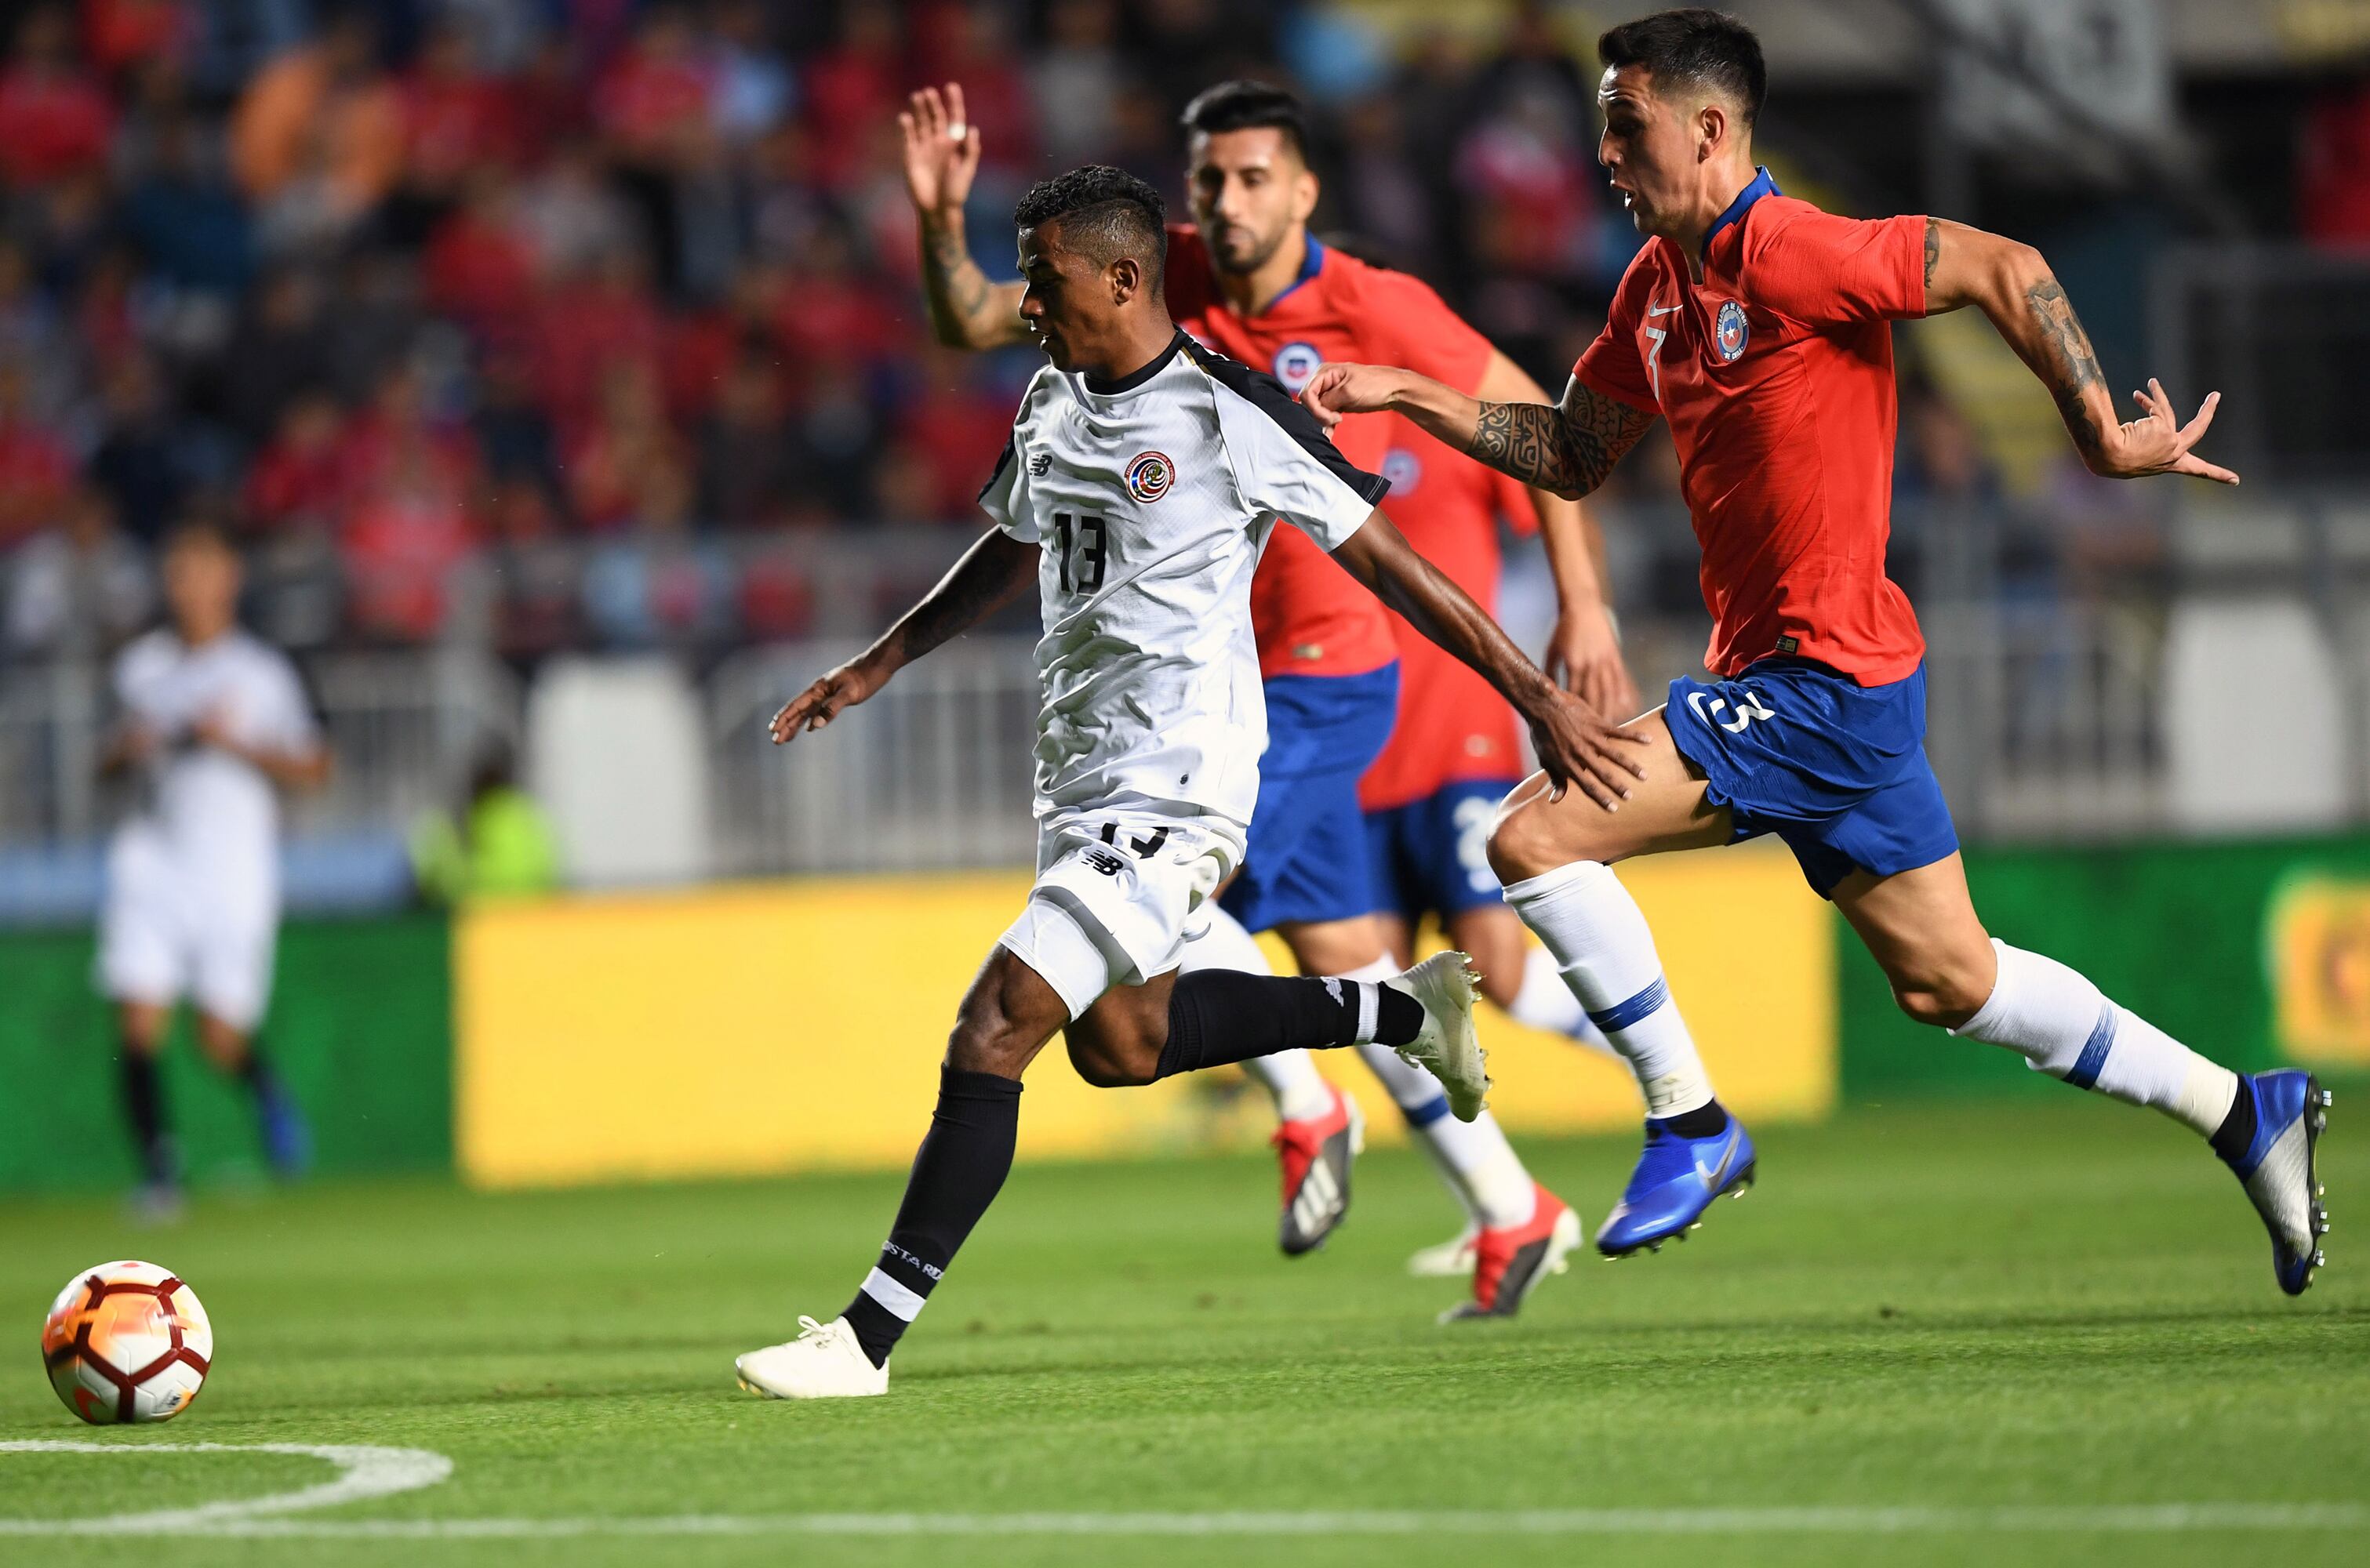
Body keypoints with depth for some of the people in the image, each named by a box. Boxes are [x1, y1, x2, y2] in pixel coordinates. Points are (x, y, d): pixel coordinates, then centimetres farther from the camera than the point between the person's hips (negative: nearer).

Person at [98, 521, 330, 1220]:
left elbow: (312, 771, -2)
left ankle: (268, 1093, 31)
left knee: (222, 1042, -3)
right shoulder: (140, 665, 10)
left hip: (234, 867, -3)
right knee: (139, 1022, -12)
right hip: (151, 859, 3)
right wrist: (127, 749, -1)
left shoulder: (262, 672, -1)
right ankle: (158, 1169, -4)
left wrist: (236, 741, -16)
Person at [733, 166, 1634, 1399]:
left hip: (1174, 790, -9)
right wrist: (875, 667, 30)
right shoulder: (1052, 406, 9)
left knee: (993, 1029, -16)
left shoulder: (1230, 416, -15)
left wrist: (1535, 695, -8)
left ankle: (868, 1337, -14)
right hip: (1082, 781, 9)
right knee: (1118, 1045, 21)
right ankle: (1407, 1009, 35)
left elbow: (1388, 561, -9)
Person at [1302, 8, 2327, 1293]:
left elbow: (2000, 268, -19)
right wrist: (1410, 397, 10)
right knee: (1947, 982, 14)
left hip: (1822, 681, -10)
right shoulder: (1658, 280, 11)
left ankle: (1689, 1127, -4)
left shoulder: (1787, 256, -17)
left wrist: (2104, 437, -17)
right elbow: (1575, 456, 20)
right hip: (1790, 685, 10)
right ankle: (2244, 1113, 23)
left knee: (1534, 837, -14)